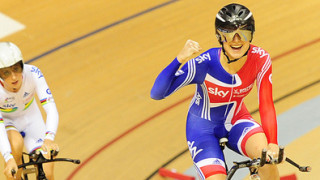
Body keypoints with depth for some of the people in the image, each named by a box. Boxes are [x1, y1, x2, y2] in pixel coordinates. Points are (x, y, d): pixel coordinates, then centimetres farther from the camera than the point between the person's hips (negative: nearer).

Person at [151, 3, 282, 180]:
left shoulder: (260, 59, -20)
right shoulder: (205, 63, -29)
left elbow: (266, 105, -19)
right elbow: (156, 93, -33)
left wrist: (273, 144, -35)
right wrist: (180, 59, -48)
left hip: (236, 121, 2)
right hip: (204, 127, -2)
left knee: (266, 154, -28)